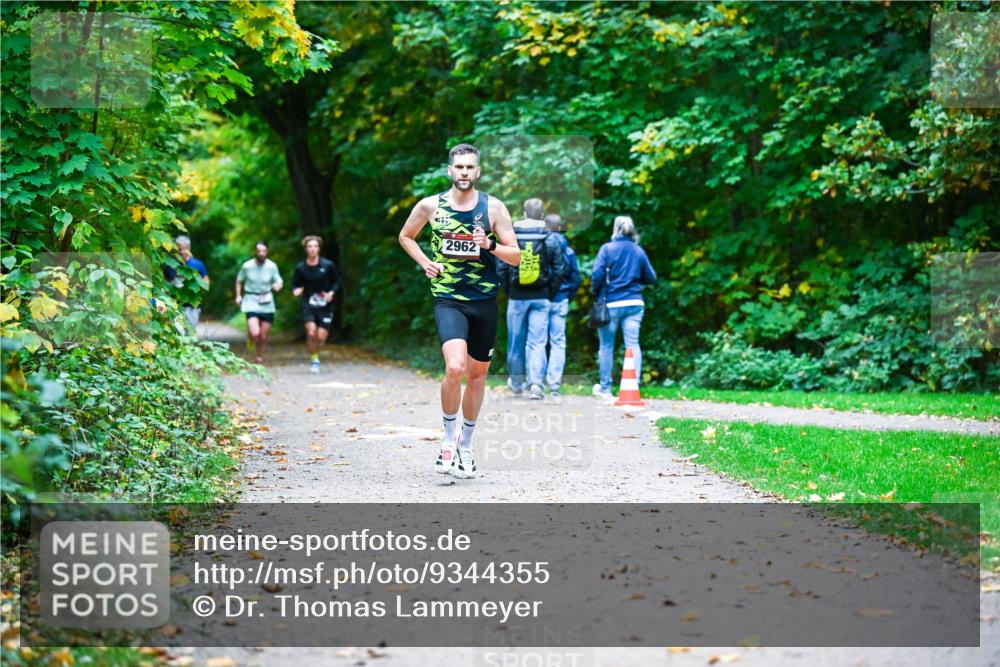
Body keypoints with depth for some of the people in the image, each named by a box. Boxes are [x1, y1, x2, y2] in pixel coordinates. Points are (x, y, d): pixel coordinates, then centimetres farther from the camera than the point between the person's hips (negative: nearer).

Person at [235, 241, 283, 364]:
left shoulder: (272, 266, -4)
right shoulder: (247, 266, -4)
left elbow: (279, 282, 5)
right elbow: (239, 280, 12)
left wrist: (278, 285, -19)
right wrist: (238, 295, 2)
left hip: (267, 303, 2)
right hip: (251, 300, -2)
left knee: (263, 336, 5)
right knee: (255, 333, -18)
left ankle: (260, 357, 25)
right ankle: (250, 336, 18)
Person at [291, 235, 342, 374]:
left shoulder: (328, 265, -3)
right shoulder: (300, 267, 0)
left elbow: (337, 281, 8)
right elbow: (295, 284, 10)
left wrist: (331, 292, -10)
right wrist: (296, 290, -13)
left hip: (325, 305, 0)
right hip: (308, 304, 0)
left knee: (321, 337, -4)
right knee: (311, 331, -21)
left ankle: (315, 351, 31)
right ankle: (314, 359, -1)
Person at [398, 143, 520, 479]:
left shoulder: (493, 207, -1)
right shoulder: (430, 205, 0)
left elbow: (516, 256, -1)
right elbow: (405, 237, 17)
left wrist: (490, 245, -19)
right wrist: (425, 262, 2)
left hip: (485, 301, 2)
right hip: (448, 299, -2)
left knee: (477, 374, 12)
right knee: (455, 367, -24)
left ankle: (466, 444, 30)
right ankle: (449, 440, -5)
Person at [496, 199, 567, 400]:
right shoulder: (550, 239, -3)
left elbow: (501, 268, -2)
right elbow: (559, 270, -2)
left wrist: (508, 290, 9)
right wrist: (550, 294, 7)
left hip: (517, 298, 1)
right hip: (540, 298, 0)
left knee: (516, 341, 13)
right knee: (537, 342, -1)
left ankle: (516, 382, 28)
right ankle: (536, 383, -15)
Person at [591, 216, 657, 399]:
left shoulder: (607, 249, -5)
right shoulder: (639, 251, 5)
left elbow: (597, 275, -13)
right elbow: (651, 278, 9)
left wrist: (595, 292, 3)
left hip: (611, 303, -2)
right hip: (635, 303, 3)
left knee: (607, 345, 9)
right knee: (633, 344, 2)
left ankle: (605, 388, 17)